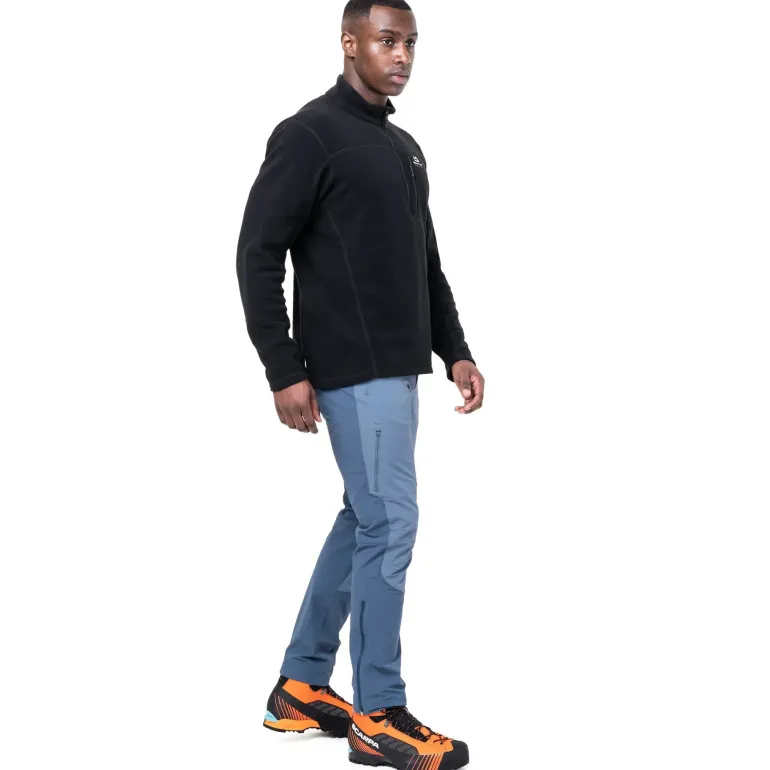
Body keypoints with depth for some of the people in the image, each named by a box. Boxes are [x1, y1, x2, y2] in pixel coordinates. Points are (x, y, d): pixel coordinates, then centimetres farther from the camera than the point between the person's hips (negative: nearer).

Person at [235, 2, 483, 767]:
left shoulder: (405, 148, 16)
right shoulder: (309, 135, -11)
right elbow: (258, 255, -15)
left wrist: (455, 351, 14)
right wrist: (284, 371, -18)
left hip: (398, 369, 9)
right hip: (353, 373, -9)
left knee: (364, 520, 13)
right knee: (391, 524, -8)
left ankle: (301, 686, 24)